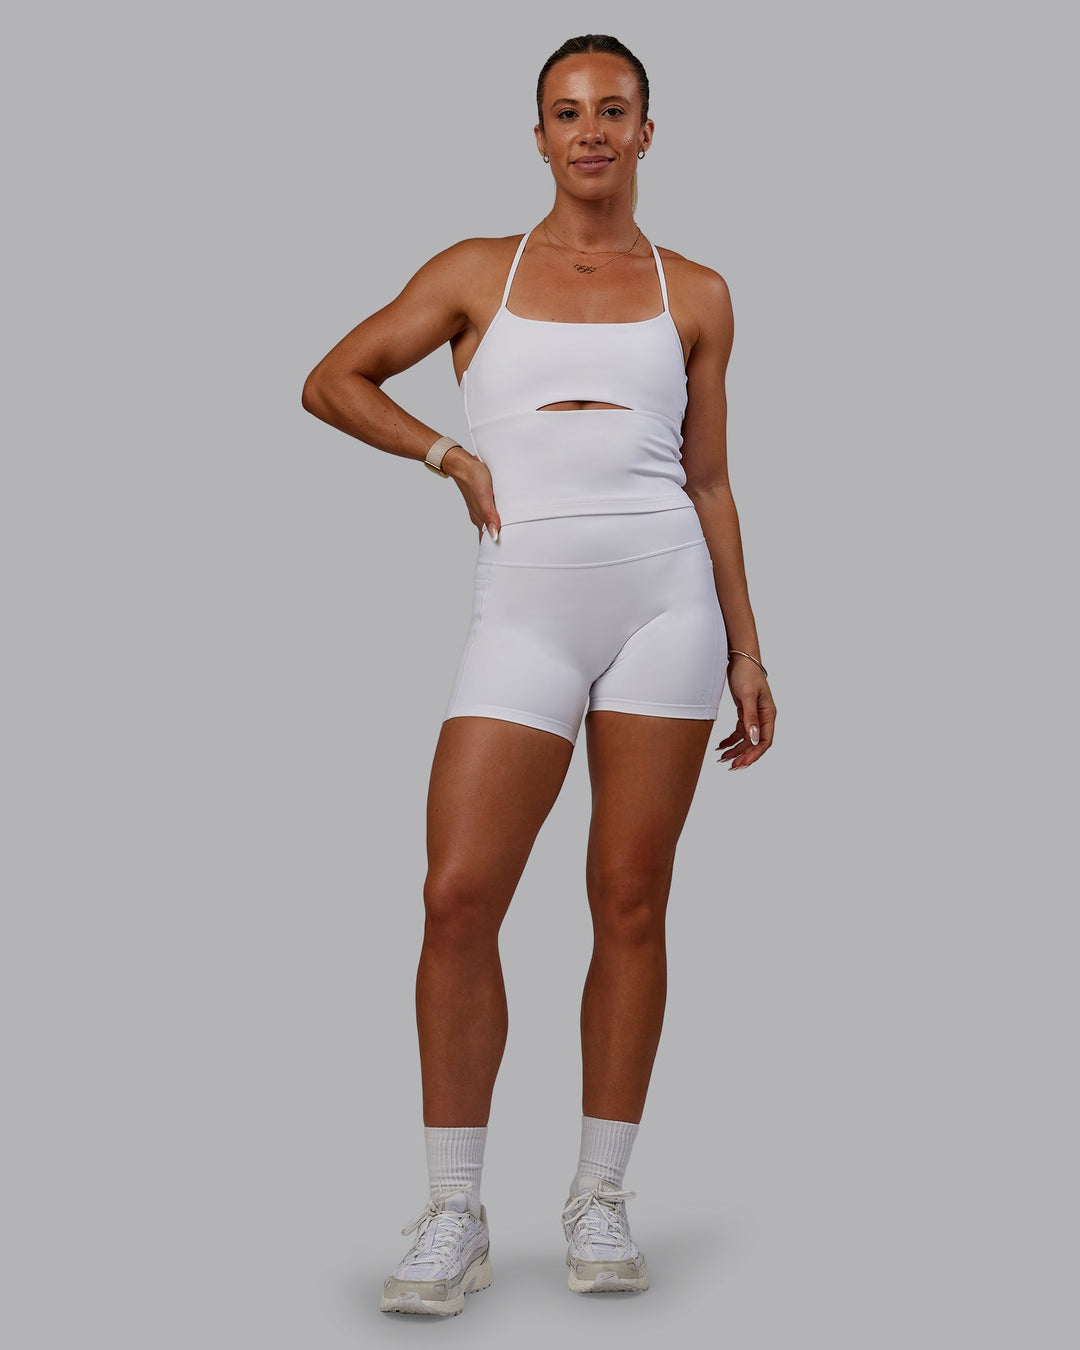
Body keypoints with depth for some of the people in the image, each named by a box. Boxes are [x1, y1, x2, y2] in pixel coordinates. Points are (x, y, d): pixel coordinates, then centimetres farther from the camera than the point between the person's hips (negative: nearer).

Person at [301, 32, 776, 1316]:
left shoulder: (695, 294, 12)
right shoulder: (479, 272, 10)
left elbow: (709, 482, 13)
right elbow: (332, 380, 14)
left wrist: (746, 650, 9)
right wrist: (450, 455, 0)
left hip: (664, 592, 1)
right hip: (525, 609, 0)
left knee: (630, 903, 2)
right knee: (459, 897, -9)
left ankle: (598, 1201, 14)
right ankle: (454, 1219, 1)